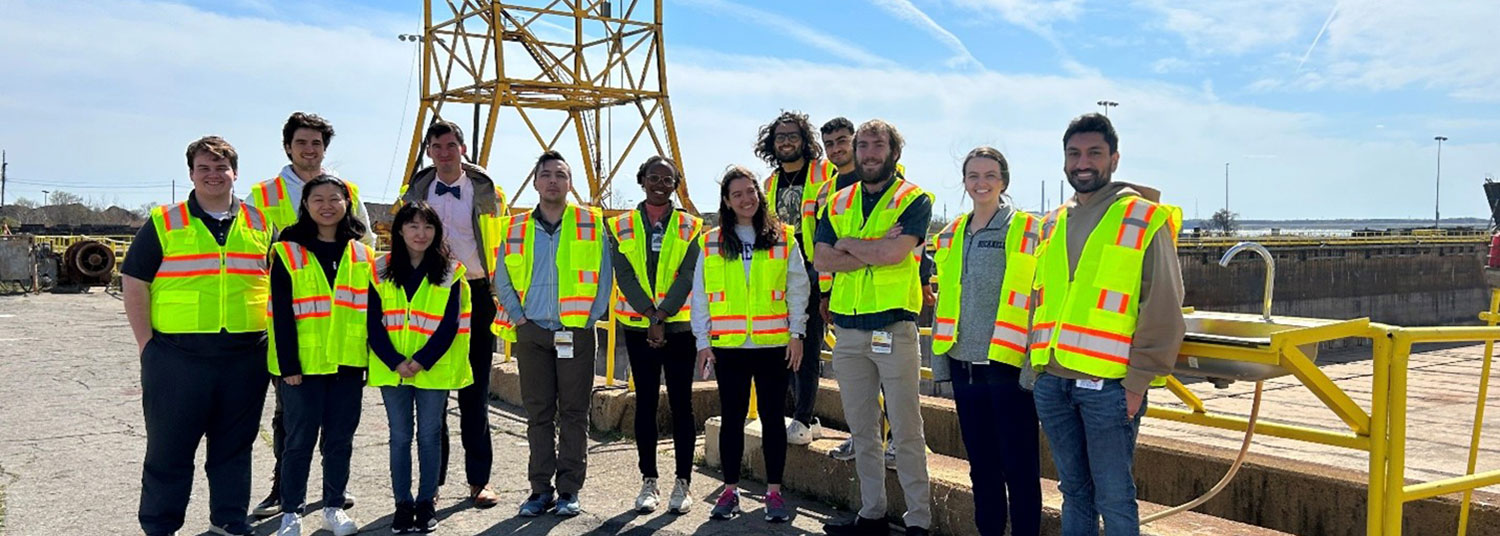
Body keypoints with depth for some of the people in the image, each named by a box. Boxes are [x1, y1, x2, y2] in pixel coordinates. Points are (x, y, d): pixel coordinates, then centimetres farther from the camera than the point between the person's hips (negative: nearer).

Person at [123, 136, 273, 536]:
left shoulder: (260, 224, 10)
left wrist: (272, 336, 5)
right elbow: (134, 282, 3)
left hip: (245, 357, 2)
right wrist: (147, 345, -3)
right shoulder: (164, 223, 4)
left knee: (234, 445, 11)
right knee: (169, 447, 5)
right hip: (177, 356, -2)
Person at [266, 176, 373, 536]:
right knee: (301, 439, 3)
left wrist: (373, 358, 5)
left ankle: (334, 506, 22)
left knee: (341, 438, 9)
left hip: (348, 364, 3)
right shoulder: (288, 253, -2)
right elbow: (281, 314, -6)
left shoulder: (362, 254, 8)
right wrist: (288, 365, -11)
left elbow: (371, 311, 10)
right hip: (303, 364, -3)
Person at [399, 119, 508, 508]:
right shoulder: (414, 194, 8)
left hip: (475, 296, -1)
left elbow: (500, 248, 5)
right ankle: (431, 480, 16)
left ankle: (479, 479, 12)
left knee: (474, 392, 4)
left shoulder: (487, 192, 3)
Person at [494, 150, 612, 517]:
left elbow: (604, 275, 2)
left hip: (576, 333, -2)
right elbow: (503, 279, 12)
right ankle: (541, 489, 14)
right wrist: (518, 316, 1)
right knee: (538, 413, 7)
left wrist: (592, 317, -4)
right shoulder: (516, 229, 8)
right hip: (531, 333, 2)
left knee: (573, 413, 2)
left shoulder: (592, 224, 2)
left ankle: (569, 490, 10)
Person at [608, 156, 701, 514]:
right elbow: (624, 276, -3)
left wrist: (661, 315, -16)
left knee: (681, 403, 1)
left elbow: (687, 276, -6)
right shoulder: (622, 227, 6)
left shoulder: (690, 227, 4)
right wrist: (651, 315, -14)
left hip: (679, 326, -1)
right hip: (638, 326, 1)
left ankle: (682, 483, 9)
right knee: (645, 402, 5)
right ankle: (649, 482, 14)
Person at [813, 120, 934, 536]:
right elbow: (821, 260, 0)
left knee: (906, 430, -1)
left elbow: (896, 252, -17)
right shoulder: (838, 203, 13)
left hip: (894, 326, -5)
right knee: (861, 430, 12)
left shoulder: (913, 200, 0)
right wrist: (875, 251, -10)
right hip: (848, 329, 5)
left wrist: (848, 245, -3)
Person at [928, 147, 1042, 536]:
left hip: (1007, 364, -5)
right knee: (981, 462, 14)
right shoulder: (951, 235, 12)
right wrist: (939, 361, 14)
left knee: (1019, 464, 2)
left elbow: (1039, 297, -8)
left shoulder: (1027, 230, -4)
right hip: (965, 365, 6)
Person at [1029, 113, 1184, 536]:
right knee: (1074, 491, 16)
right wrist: (1037, 359, 13)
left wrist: (1139, 379, -13)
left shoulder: (1143, 219, -3)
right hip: (1052, 381, 6)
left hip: (1108, 384, -6)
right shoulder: (1053, 224, 15)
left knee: (1114, 498, 1)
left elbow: (1163, 307, -8)